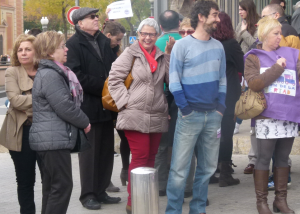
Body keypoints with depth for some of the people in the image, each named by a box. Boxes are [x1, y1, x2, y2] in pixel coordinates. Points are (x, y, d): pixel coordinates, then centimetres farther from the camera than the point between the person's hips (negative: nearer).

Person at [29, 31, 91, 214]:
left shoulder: (54, 72, 17)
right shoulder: (50, 75, -16)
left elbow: (69, 101, 22)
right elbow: (65, 107, -19)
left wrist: (81, 121, 10)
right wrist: (85, 122, -4)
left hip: (54, 139, 10)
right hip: (54, 139, -10)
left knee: (52, 186, 14)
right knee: (62, 185, -7)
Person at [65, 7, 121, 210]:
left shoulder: (104, 41, 13)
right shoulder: (74, 44, -7)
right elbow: (77, 76, -16)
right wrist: (103, 86, -14)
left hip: (107, 105, 7)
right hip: (88, 106, -6)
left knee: (106, 150, 10)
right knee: (89, 151, 0)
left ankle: (101, 191, 20)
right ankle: (88, 194, 9)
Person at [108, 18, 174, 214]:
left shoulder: (161, 56, 13)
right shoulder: (130, 53, -1)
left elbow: (171, 79, 2)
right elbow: (114, 79, -4)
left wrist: (170, 55, -3)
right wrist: (125, 101, -11)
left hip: (157, 117, 5)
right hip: (135, 115, -5)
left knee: (151, 158, 10)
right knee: (140, 157, -7)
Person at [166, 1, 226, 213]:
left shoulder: (218, 47, 11)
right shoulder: (182, 45, -4)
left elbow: (222, 79, 16)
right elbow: (174, 81, -6)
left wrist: (221, 107, 4)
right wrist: (185, 109, -12)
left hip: (213, 115, 5)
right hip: (190, 115, -5)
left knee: (207, 167, 9)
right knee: (180, 168, -4)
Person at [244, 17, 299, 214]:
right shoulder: (253, 58, 2)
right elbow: (254, 84, -12)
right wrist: (277, 68, -11)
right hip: (267, 116, -4)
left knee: (283, 159, 11)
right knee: (264, 159, 1)